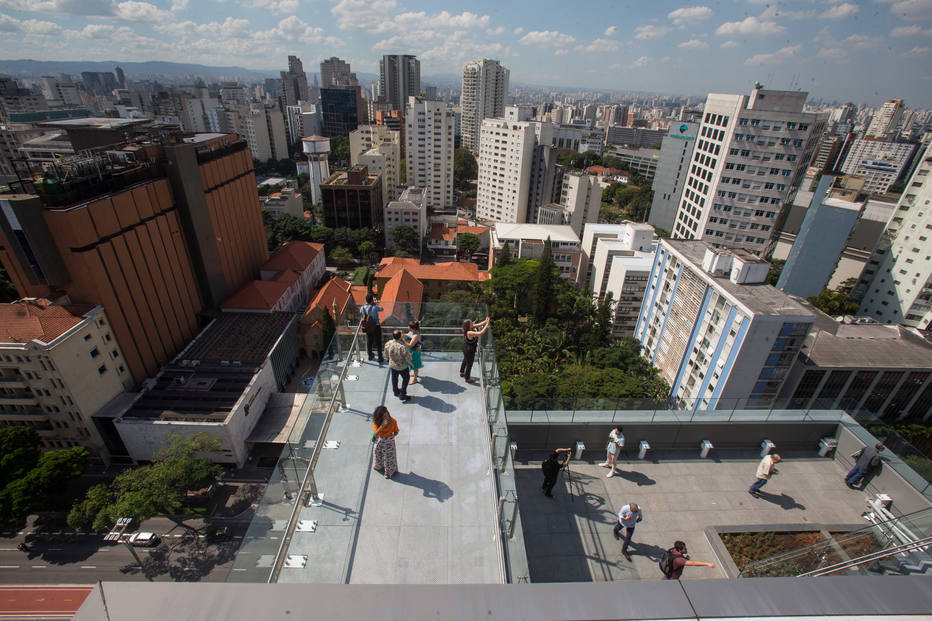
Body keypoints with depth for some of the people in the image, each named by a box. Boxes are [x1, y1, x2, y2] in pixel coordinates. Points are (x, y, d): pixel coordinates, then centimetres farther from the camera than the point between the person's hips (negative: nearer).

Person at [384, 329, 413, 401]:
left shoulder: (387, 344, -20)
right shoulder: (402, 346, -36)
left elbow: (386, 355, -1)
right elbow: (408, 358, -23)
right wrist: (411, 364, -3)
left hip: (392, 365, 5)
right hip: (402, 367, -5)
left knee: (394, 379, 27)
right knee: (406, 379, 21)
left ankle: (396, 392, 48)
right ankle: (402, 395, 27)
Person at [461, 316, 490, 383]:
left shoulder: (470, 327, -14)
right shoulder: (470, 333, -38)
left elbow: (478, 325, -6)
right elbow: (481, 333, -44)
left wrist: (485, 321, -19)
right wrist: (487, 324, -37)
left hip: (465, 348, 9)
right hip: (469, 351, -9)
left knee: (465, 361, 32)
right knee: (469, 365, 14)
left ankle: (461, 373, 57)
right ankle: (467, 379, 36)